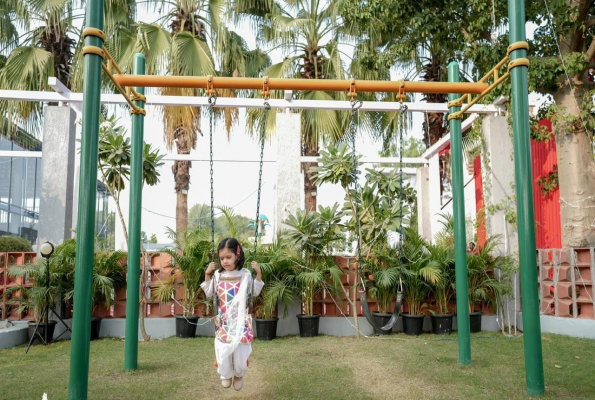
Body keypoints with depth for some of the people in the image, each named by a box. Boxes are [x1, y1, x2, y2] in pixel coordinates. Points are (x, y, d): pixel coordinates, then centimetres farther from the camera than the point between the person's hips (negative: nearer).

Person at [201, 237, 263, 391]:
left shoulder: (245, 275, -4)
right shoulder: (218, 275, 1)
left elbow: (255, 292, 4)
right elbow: (209, 294, 9)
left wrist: (258, 273, -6)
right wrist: (207, 275, -1)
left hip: (241, 319, -1)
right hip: (224, 320, 1)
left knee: (240, 349, -1)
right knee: (222, 350, -3)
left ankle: (239, 374, 32)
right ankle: (226, 374, 29)